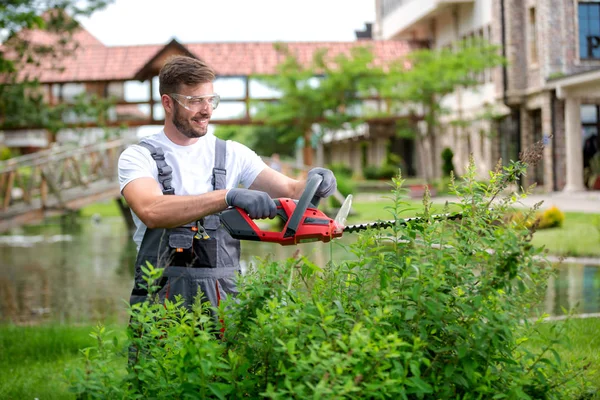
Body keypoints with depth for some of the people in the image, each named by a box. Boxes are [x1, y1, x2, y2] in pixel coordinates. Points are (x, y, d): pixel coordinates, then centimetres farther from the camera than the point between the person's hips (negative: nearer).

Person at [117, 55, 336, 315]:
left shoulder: (232, 154, 13)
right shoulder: (138, 157, 1)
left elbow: (291, 191, 9)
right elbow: (151, 211, -19)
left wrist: (314, 184, -15)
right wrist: (229, 196, -29)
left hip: (222, 296, 3)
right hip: (161, 296, -2)